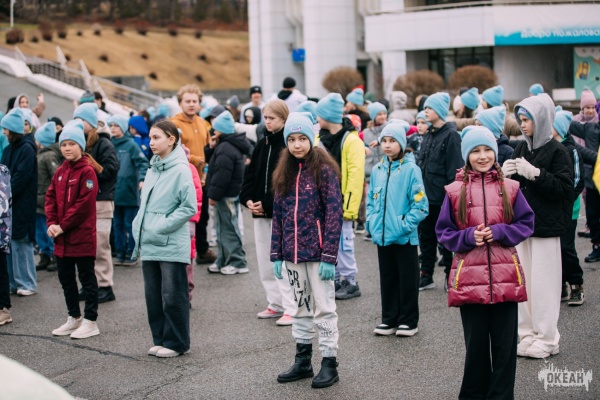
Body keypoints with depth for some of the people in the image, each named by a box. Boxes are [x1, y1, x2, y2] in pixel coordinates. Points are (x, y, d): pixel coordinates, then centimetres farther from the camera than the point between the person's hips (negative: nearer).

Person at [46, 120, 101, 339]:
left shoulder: (87, 171, -12)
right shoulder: (60, 171, 11)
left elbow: (84, 204, -18)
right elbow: (50, 197, 10)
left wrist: (63, 226, -16)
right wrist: (51, 223, -5)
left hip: (82, 236, -8)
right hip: (61, 238, 8)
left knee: (87, 279, 1)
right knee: (66, 278, 15)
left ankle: (90, 321, 8)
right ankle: (74, 317, 28)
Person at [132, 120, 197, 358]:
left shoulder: (180, 170, -10)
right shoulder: (152, 169, 12)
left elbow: (189, 207, -13)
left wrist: (161, 226, -14)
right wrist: (139, 231, 9)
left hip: (171, 246, -7)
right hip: (149, 245, 7)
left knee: (172, 296, -1)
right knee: (153, 295, 11)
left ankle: (176, 342, 10)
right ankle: (160, 339, 22)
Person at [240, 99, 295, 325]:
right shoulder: (262, 144, 14)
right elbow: (250, 174, 14)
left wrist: (266, 204, -15)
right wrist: (248, 199, -3)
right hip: (260, 211, 8)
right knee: (264, 260, 11)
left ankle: (290, 309, -5)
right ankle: (275, 304, 21)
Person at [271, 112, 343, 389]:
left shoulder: (324, 169, -8)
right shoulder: (284, 172, 9)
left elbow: (334, 214, -12)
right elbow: (278, 215, 11)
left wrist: (329, 256, -16)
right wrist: (277, 254, 7)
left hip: (317, 252, -6)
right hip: (293, 253, 6)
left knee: (324, 307, 0)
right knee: (301, 306, 14)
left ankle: (329, 363, 9)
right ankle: (302, 361, 23)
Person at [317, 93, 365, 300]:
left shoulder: (351, 141, -11)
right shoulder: (320, 139, 11)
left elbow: (355, 175, -16)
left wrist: (349, 205, -20)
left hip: (340, 202, -7)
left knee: (342, 241, -2)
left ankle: (350, 281, 8)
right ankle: (334, 279, 21)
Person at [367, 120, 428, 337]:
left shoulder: (410, 169, -10)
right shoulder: (377, 170, 6)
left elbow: (420, 204, -12)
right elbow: (371, 200, 15)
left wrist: (405, 225, -17)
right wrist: (371, 222, 2)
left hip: (405, 237, -5)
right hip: (382, 236, 5)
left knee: (407, 280, 5)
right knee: (387, 279, 14)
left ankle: (408, 321, 16)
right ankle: (389, 319, 23)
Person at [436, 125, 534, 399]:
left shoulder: (509, 188, 4)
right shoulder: (455, 191, 2)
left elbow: (526, 223, 6)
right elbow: (443, 232, 5)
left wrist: (500, 232, -10)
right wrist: (468, 237, -12)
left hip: (505, 278, 1)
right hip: (469, 278, 0)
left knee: (504, 345, 4)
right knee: (476, 344, 7)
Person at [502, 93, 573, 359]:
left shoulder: (556, 151, -7)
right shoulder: (521, 149, 11)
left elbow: (564, 189, -14)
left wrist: (535, 173, -22)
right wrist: (505, 175, -5)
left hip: (545, 227, -6)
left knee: (543, 284, -3)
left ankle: (546, 339, 6)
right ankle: (527, 335, 16)